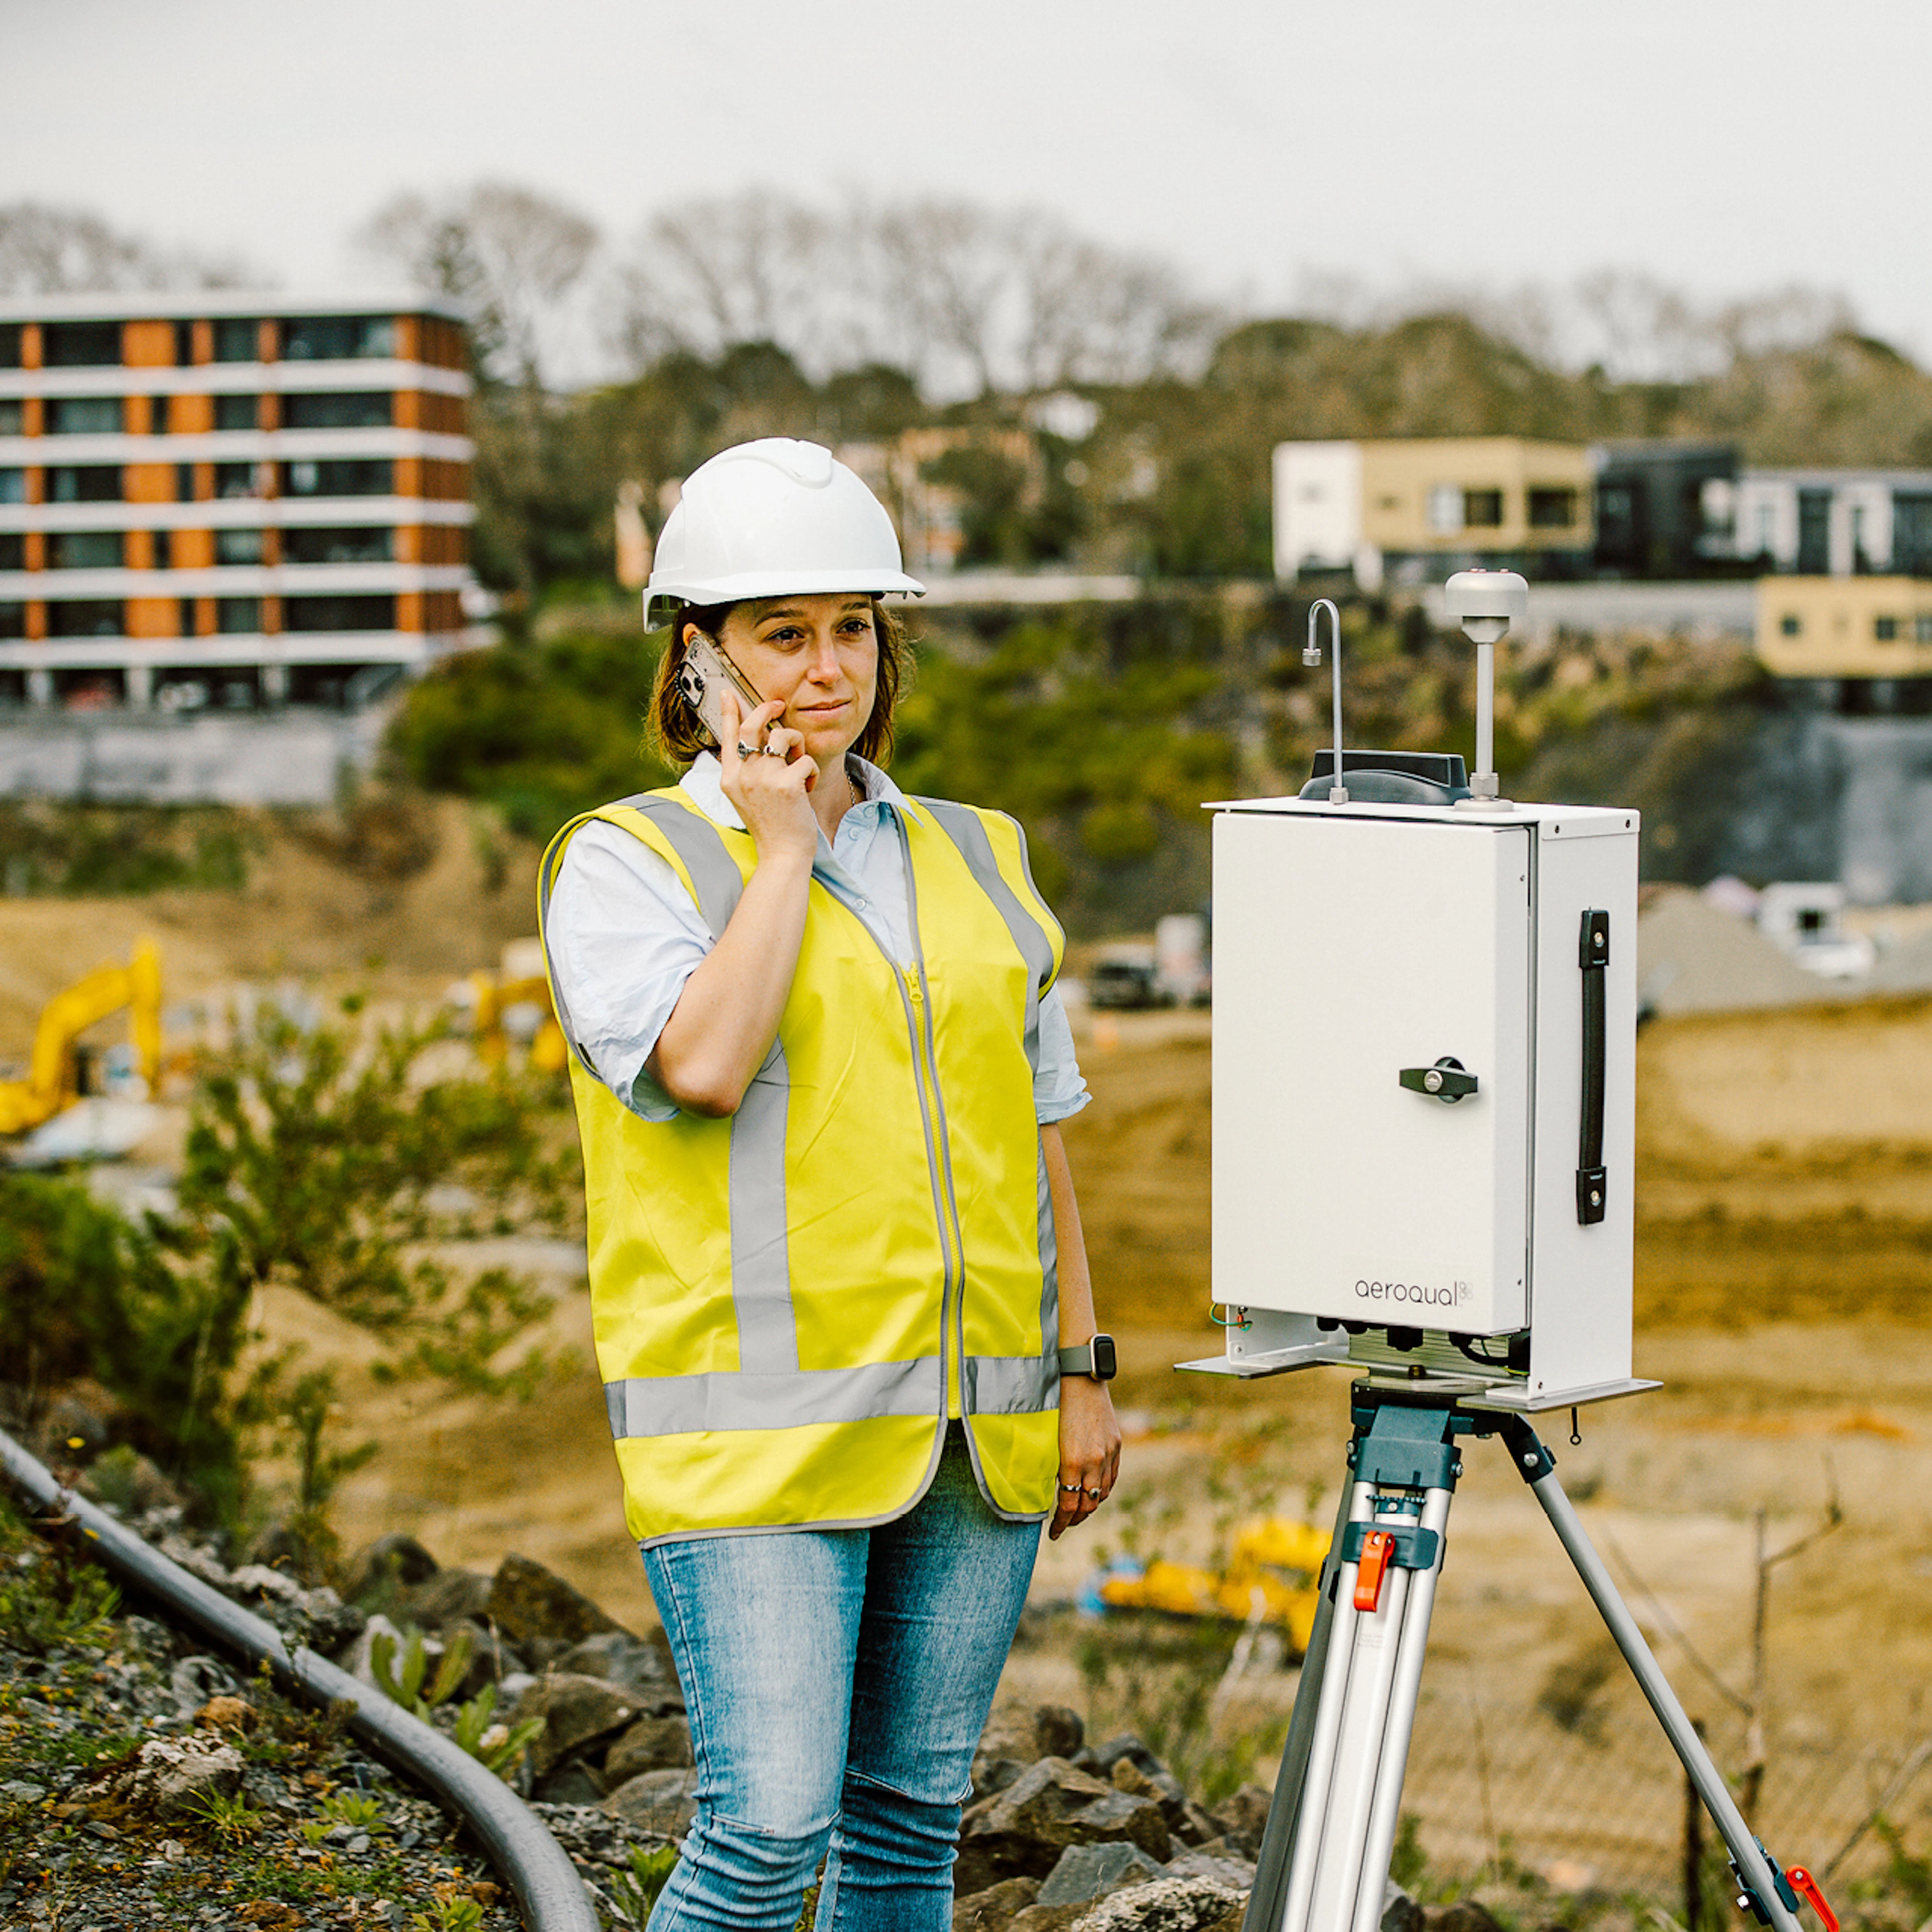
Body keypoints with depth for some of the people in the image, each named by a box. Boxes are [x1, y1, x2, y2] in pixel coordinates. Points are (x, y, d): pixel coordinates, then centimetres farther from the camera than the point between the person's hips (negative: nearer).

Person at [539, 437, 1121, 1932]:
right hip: (762, 1434, -5)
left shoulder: (976, 859, 15)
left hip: (974, 1427, 5)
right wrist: (785, 844, -9)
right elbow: (703, 1064, -19)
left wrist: (1083, 1369, 10)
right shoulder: (626, 862, 0)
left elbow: (1038, 1134, 17)